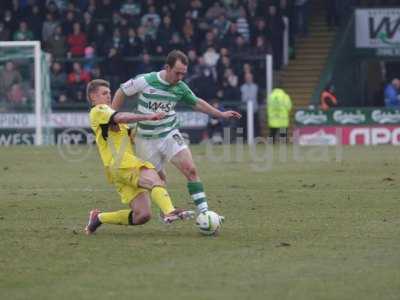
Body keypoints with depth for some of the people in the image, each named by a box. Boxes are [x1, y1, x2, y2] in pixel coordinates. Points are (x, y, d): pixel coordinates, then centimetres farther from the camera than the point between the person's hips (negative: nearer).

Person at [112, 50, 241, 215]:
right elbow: (121, 92, -2)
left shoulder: (180, 87, -4)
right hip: (147, 140, -2)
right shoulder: (145, 81, -16)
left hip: (170, 135, 2)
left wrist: (221, 114, 16)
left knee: (191, 170, -15)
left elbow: (196, 103, 15)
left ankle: (203, 212, -16)